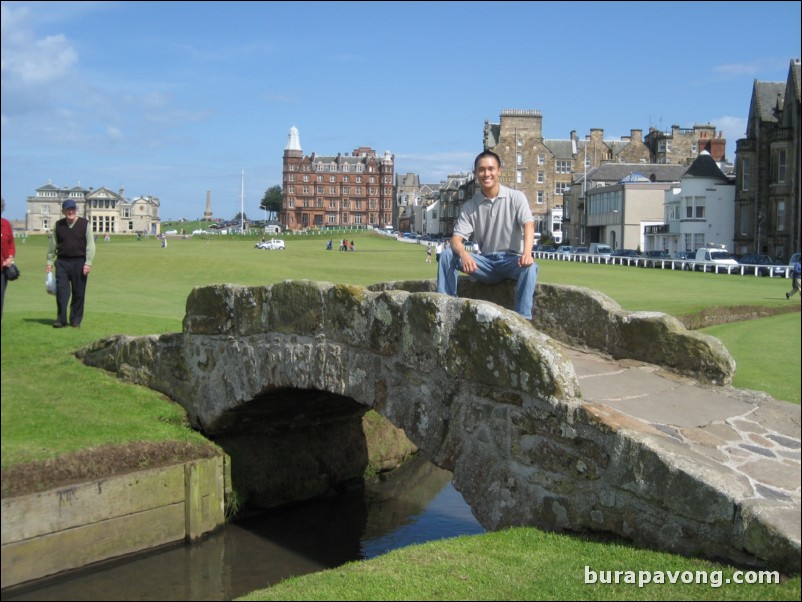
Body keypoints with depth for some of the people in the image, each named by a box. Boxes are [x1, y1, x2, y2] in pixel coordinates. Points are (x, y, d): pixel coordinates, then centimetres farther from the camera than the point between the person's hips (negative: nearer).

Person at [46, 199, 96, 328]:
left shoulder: (85, 224, 1)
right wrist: (50, 261, 8)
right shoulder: (58, 225, 8)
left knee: (78, 292, 3)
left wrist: (88, 263, -10)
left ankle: (76, 320, 12)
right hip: (62, 262, 2)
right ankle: (61, 319, 0)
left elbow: (90, 245, -3)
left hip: (79, 262, -2)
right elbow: (53, 245, 13)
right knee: (61, 291, -4)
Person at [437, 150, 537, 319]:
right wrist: (464, 254, -32)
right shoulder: (470, 206, 3)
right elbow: (456, 239, -6)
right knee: (447, 253, -18)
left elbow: (528, 226, -17)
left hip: (511, 260, -2)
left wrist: (527, 253, -39)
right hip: (485, 262, 3)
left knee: (529, 266, -36)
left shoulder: (516, 197, -3)